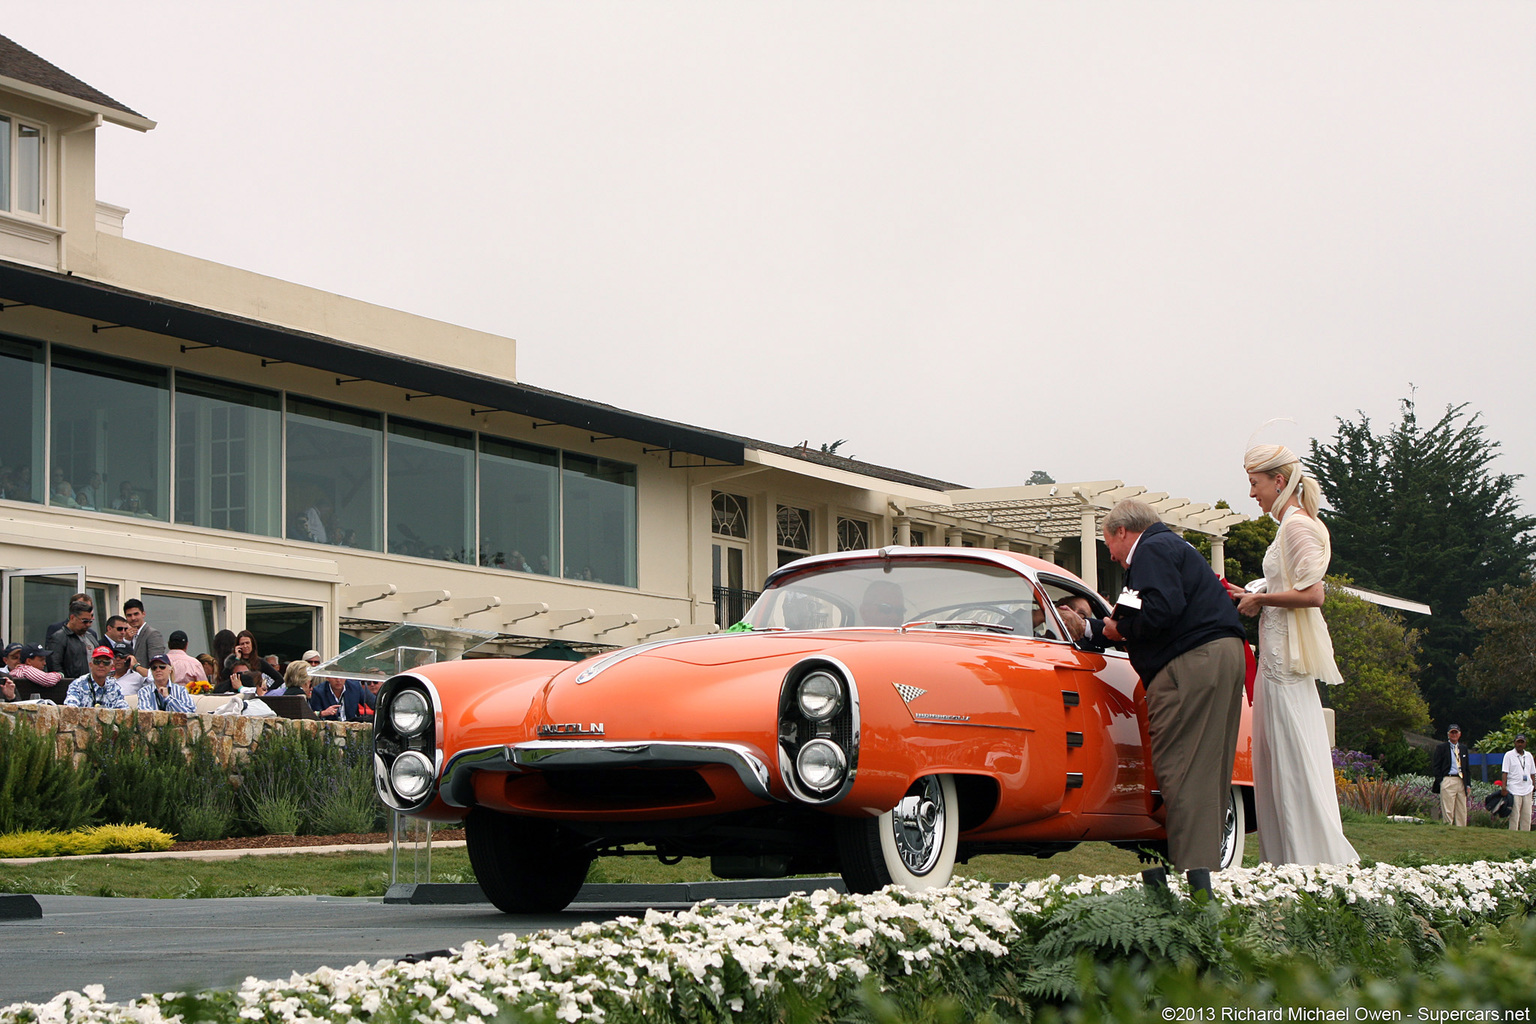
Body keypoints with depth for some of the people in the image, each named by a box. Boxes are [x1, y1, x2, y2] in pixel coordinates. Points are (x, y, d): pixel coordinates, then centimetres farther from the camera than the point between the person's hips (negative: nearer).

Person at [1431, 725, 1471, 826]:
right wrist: (1440, 782, -10)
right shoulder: (1442, 748, 4)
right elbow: (1435, 767, 0)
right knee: (1448, 810, -9)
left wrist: (1467, 784, 12)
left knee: (1462, 811, 3)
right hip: (1448, 780, -5)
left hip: (1461, 781, 5)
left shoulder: (1464, 748, 19)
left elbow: (1467, 767, 22)